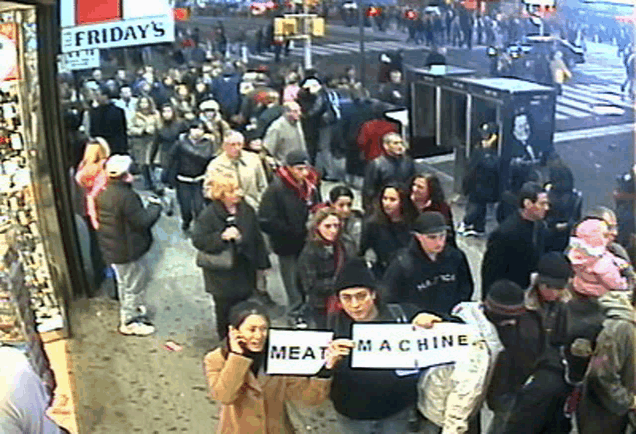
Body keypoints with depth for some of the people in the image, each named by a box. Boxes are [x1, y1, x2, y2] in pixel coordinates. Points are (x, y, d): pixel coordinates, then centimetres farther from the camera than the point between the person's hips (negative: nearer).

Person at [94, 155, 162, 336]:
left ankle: (128, 309, 47)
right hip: (128, 250, -9)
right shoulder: (126, 196, -29)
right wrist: (156, 206, -10)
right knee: (134, 284, 7)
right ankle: (129, 322, 19)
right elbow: (142, 221, -27)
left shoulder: (104, 193, 1)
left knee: (124, 281, 28)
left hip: (111, 248, 9)